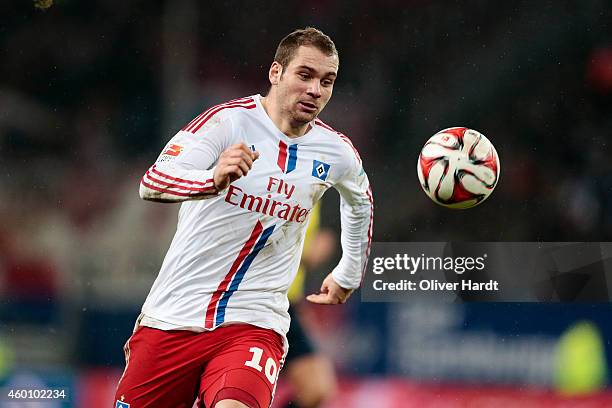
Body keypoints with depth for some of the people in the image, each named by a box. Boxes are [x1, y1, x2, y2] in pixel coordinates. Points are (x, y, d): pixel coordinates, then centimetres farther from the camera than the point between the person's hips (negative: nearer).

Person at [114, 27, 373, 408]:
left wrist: (348, 275, 31)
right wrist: (213, 180, -41)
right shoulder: (229, 120, -9)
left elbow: (360, 203, 29)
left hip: (254, 325, 1)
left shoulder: (337, 151, 4)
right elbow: (152, 183, -23)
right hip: (173, 318, -1)